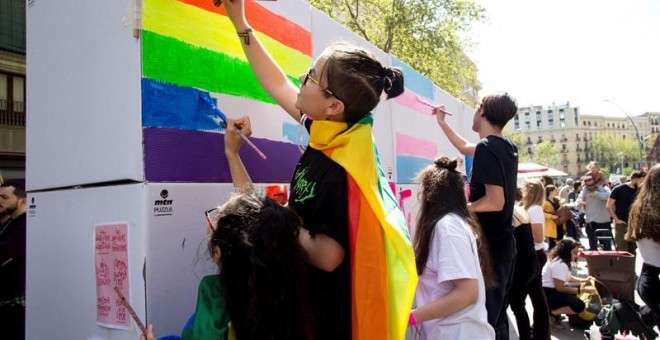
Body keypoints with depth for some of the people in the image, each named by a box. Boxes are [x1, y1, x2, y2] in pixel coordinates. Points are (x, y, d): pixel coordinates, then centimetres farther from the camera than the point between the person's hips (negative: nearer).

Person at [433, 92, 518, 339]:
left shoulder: (486, 147, -17)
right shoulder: (506, 147, 10)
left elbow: (495, 201, -23)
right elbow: (465, 148, 27)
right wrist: (441, 122, 32)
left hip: (489, 245, -9)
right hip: (504, 243, 9)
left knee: (486, 317, -2)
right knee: (497, 315, 17)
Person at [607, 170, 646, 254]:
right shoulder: (619, 189, -8)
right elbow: (609, 206, -7)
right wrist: (616, 219, -11)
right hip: (621, 224, -5)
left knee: (632, 251, 11)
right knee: (622, 251, -6)